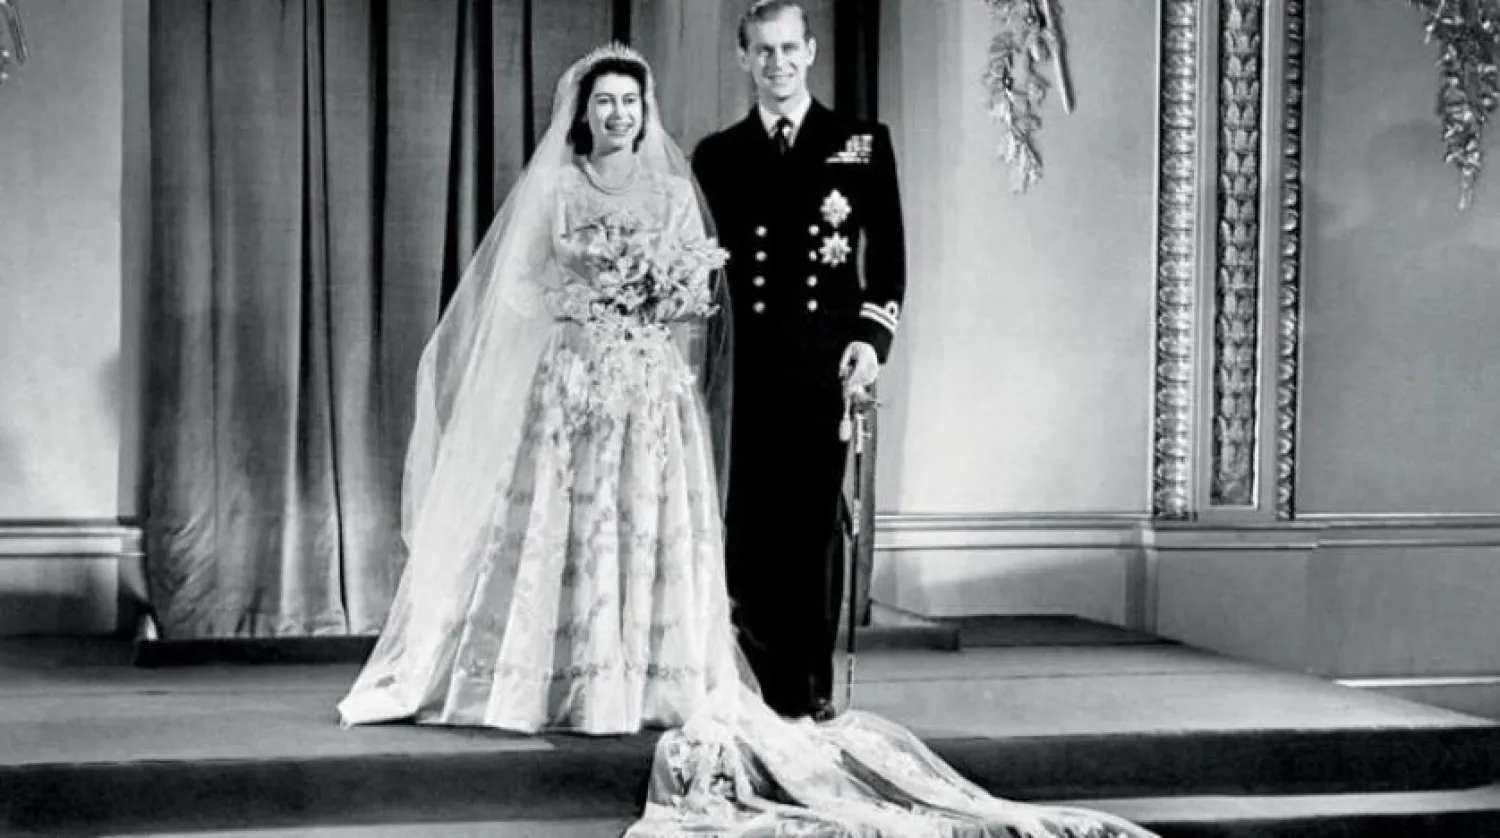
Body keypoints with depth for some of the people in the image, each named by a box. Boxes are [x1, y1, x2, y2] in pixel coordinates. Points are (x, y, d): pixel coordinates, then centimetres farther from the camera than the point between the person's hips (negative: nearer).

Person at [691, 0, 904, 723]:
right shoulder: (716, 155, 13)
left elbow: (889, 252, 5)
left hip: (828, 360, -1)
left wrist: (872, 337, -7)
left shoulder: (862, 144, 9)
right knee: (750, 521, -1)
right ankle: (764, 680, 8)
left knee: (818, 521, 1)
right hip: (745, 363, 1)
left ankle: (813, 682, 9)